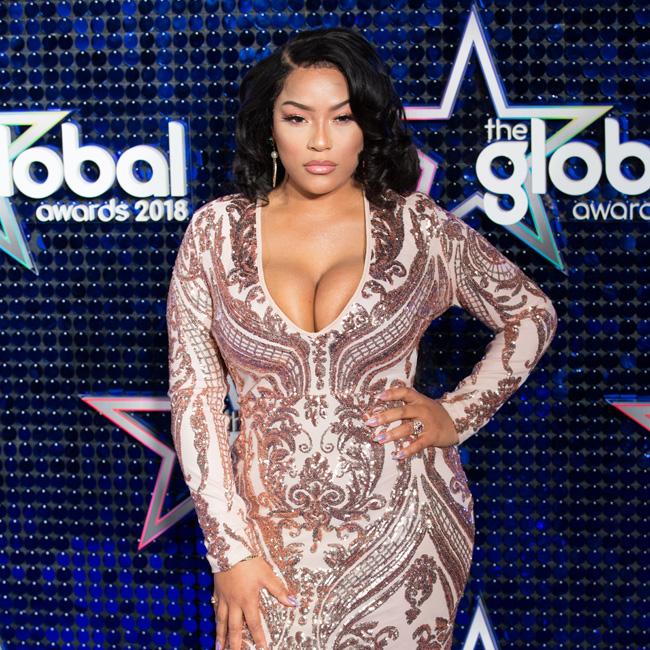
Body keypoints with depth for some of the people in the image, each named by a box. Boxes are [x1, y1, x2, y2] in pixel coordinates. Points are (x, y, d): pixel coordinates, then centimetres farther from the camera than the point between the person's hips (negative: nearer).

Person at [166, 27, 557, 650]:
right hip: (271, 527, 1)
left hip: (403, 527, 0)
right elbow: (194, 394, -3)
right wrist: (231, 548, -8)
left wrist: (457, 415, -2)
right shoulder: (217, 229, -2)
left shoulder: (420, 227, -3)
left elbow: (532, 314, 10)